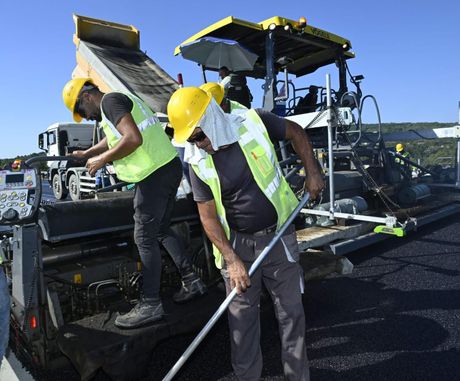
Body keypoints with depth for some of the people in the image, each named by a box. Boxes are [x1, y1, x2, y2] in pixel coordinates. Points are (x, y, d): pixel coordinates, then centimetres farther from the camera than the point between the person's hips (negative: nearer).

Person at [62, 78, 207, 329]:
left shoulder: (110, 100, -6)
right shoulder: (121, 101, 24)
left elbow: (133, 139, -21)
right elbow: (113, 140, 39)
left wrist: (101, 159, -11)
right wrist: (86, 154, 35)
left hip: (155, 174, -10)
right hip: (169, 167, 10)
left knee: (145, 238, -4)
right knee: (161, 230, 18)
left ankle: (150, 305, 4)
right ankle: (191, 281, 23)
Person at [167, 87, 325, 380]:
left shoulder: (255, 124, -13)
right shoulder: (198, 162, -9)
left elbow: (296, 132, 7)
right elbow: (208, 216, -5)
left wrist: (312, 173, 0)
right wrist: (232, 260, -11)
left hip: (278, 236, 0)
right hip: (237, 244, 1)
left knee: (291, 311, 10)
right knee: (242, 317, 10)